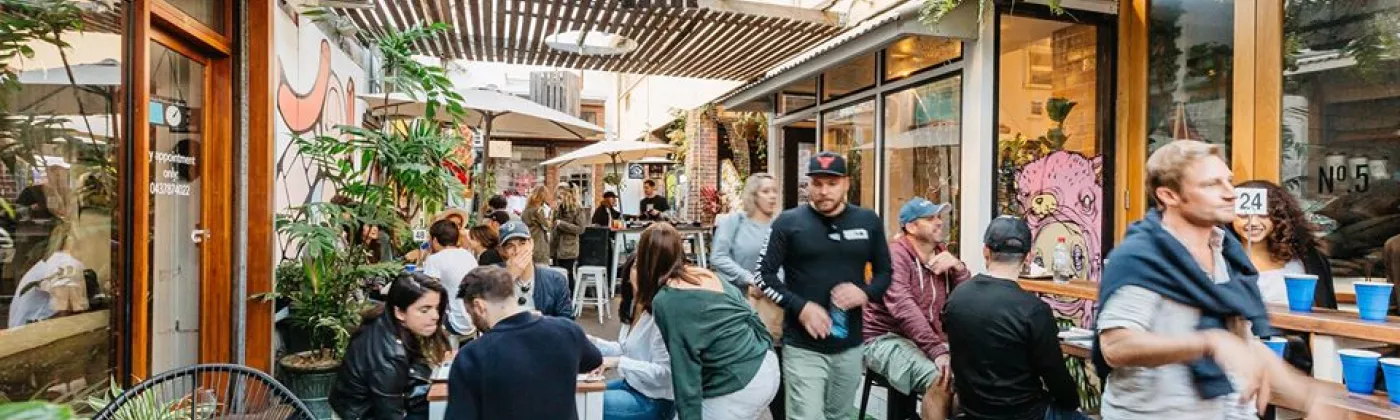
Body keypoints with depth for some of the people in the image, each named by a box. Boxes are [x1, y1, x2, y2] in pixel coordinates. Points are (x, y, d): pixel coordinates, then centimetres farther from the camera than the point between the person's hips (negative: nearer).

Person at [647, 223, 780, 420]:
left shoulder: (665, 301, -13)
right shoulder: (707, 275, 7)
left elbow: (686, 370, -14)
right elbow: (751, 317, 12)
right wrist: (764, 350, 24)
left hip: (736, 390, -8)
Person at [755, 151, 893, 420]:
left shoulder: (868, 221, 5)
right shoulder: (789, 222, -5)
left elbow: (885, 272, 11)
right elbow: (764, 275, -4)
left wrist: (866, 293, -11)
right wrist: (800, 307, -18)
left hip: (850, 344, 4)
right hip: (803, 346, -4)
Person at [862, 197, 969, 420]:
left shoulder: (942, 254, 9)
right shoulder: (895, 254, -14)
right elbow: (903, 308, -27)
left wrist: (958, 267, -12)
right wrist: (937, 351, -34)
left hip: (930, 339, 8)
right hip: (885, 337, -7)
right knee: (940, 379, -28)